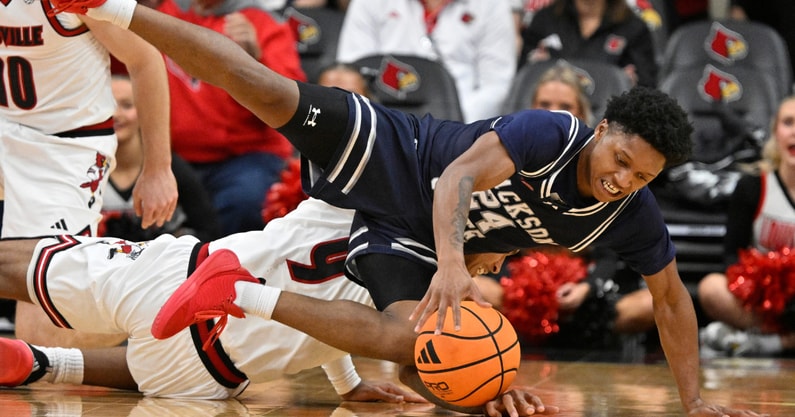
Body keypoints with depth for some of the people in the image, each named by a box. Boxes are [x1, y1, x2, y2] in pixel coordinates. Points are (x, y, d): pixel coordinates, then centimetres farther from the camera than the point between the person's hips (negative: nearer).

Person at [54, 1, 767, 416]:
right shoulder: (548, 134, -28)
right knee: (265, 90, -19)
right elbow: (458, 175, -40)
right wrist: (451, 260, -59)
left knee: (408, 343, -22)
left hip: (407, 245, 5)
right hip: (390, 158, -5)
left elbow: (671, 297, 3)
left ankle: (241, 295, -11)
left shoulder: (633, 218, -11)